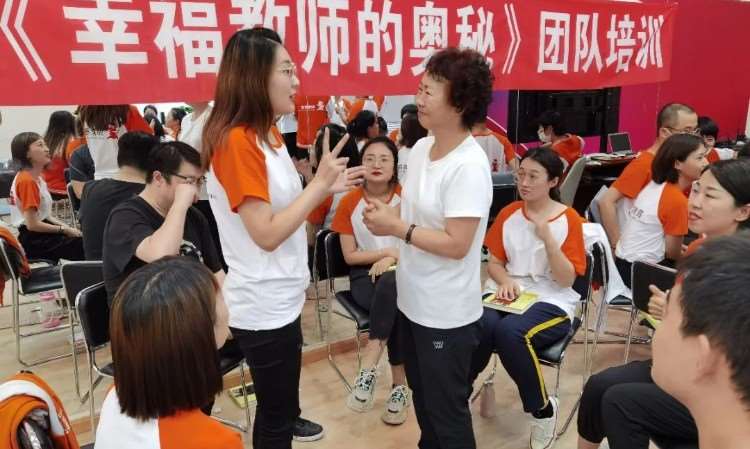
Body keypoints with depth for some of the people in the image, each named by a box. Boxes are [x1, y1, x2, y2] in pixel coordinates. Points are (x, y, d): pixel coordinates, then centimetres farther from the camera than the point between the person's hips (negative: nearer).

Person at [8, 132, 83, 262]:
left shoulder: (37, 177, 11)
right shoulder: (27, 180, -17)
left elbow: (42, 214, 12)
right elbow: (32, 224, -19)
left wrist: (65, 226, 0)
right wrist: (64, 229, -11)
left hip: (40, 233, 9)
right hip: (34, 240, -9)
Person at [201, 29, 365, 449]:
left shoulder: (270, 134, 7)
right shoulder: (236, 141, -22)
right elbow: (266, 234, -24)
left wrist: (327, 187, 1)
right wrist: (319, 183, -20)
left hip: (281, 297, 9)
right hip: (263, 305, -9)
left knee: (280, 395, 31)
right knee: (275, 413, 11)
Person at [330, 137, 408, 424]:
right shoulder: (349, 202, -1)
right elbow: (350, 256, -1)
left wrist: (392, 259, -18)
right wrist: (388, 251, -9)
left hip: (400, 272, 1)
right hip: (364, 275, 0)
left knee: (390, 284, -35)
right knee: (396, 305, -32)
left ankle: (369, 368, -26)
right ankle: (399, 385, -23)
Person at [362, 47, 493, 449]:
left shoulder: (469, 167, -24)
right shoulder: (420, 148, 2)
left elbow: (456, 245, -26)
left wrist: (396, 228, -21)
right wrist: (386, 214, -7)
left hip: (446, 313, -8)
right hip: (412, 300, 9)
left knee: (447, 410, 12)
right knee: (422, 397, 28)